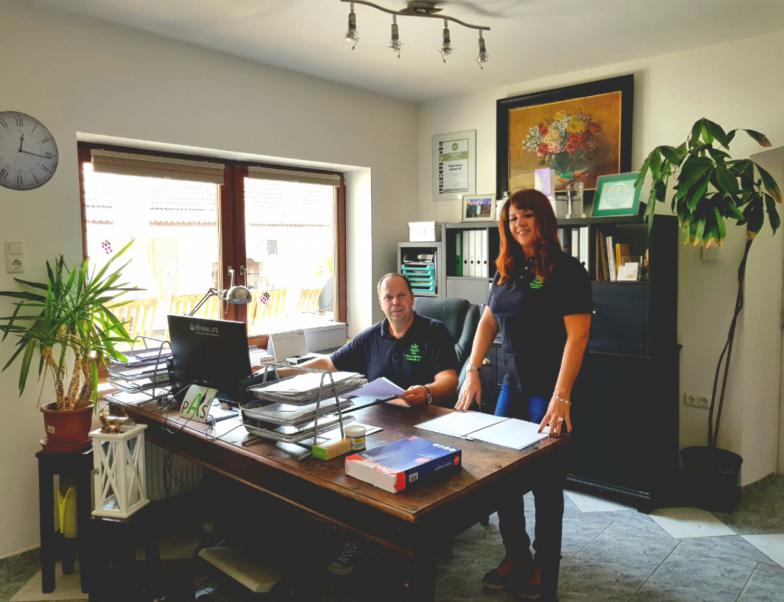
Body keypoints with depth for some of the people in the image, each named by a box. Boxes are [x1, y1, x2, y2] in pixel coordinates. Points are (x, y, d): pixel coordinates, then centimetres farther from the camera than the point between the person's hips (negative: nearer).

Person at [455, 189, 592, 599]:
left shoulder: (567, 271, -12)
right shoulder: (507, 271, 7)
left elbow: (577, 337, -20)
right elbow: (488, 322, 11)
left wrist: (561, 397, -27)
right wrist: (472, 372, 1)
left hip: (550, 391, -6)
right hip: (513, 385, 6)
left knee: (545, 477, 7)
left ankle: (545, 563, 28)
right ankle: (516, 554, 30)